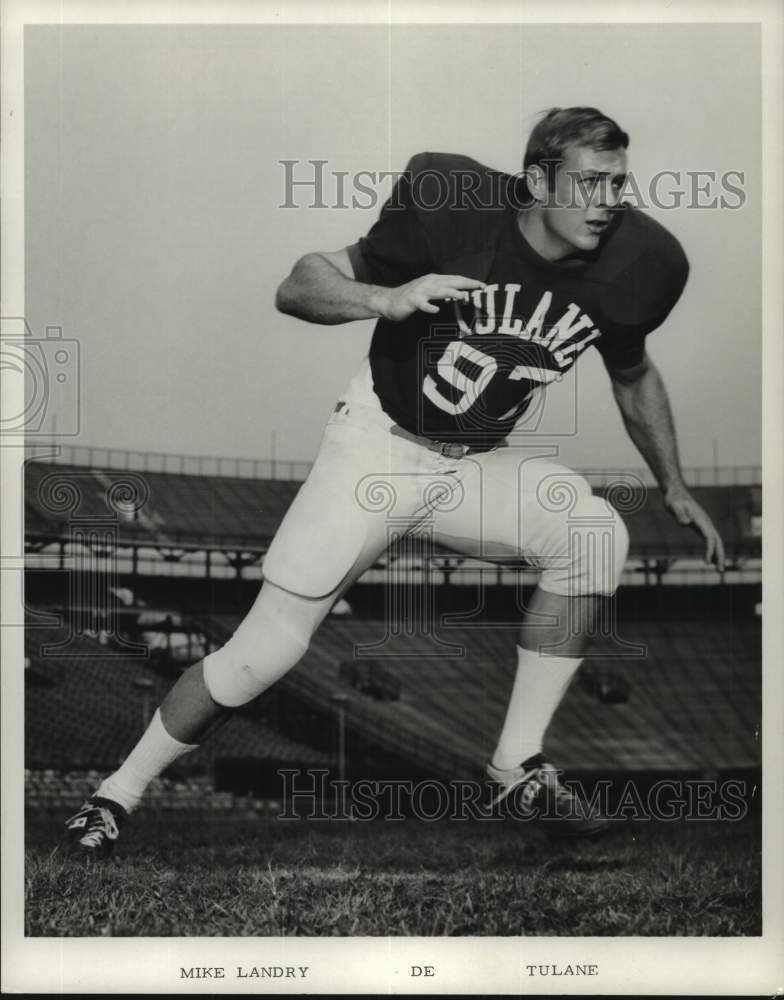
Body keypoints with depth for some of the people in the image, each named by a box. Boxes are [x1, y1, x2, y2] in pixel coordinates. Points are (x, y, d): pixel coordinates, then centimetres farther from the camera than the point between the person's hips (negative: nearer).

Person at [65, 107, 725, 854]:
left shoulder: (626, 269, -9)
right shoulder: (450, 216, -21)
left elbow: (633, 376, 13)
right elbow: (295, 288, -18)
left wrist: (673, 487, 17)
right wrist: (390, 300, -36)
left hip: (483, 462, 4)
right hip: (379, 446, -4)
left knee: (596, 534, -23)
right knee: (266, 649, -9)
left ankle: (518, 764, -11)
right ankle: (116, 796, 10)